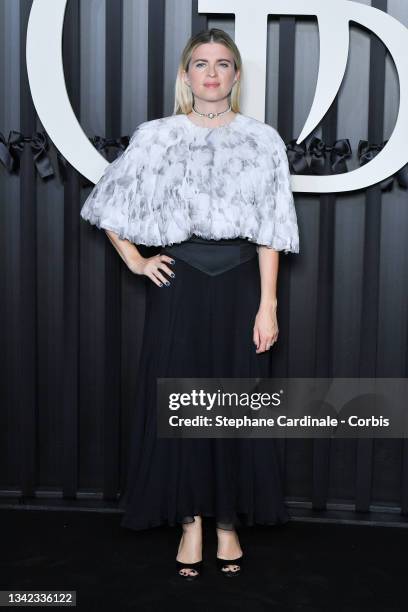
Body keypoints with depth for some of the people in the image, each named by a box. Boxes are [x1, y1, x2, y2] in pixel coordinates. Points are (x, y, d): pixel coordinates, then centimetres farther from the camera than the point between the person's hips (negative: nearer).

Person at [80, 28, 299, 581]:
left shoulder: (263, 140, 3)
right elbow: (106, 204, 12)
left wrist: (267, 304, -6)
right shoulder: (157, 137, 3)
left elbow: (269, 232, -1)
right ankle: (190, 522, 19)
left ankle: (229, 521, 22)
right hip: (180, 283, 0)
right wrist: (134, 260, 2)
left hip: (239, 285, 0)